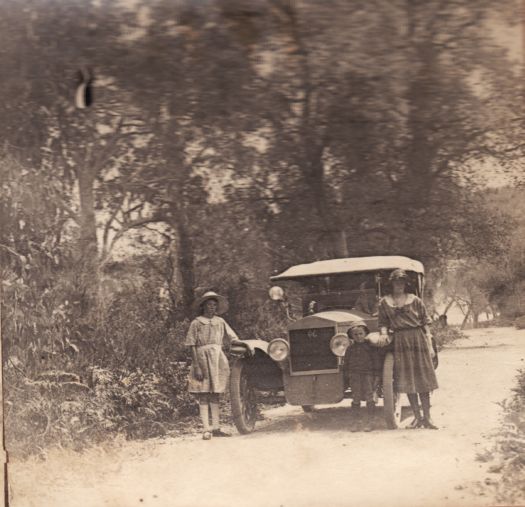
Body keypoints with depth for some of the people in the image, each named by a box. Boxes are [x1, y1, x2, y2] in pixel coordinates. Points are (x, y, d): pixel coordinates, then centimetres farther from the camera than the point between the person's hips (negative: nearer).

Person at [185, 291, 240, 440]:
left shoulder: (220, 322, 11)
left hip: (217, 359, 4)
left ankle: (216, 428, 12)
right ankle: (206, 430, -4)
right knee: (203, 396, -4)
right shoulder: (196, 323, -1)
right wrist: (197, 367, -13)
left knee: (215, 395, 8)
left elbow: (233, 338, 10)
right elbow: (192, 346, -5)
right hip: (202, 359, -4)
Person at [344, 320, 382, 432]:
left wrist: (376, 376, -4)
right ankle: (357, 422, 12)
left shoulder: (370, 346, -1)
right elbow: (346, 362, 13)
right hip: (355, 376, 3)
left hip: (368, 374, -3)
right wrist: (348, 375, 8)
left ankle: (369, 422, 5)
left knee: (370, 398, -2)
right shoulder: (350, 348, 7)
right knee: (355, 399, 5)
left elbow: (376, 360, 0)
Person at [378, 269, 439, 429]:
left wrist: (430, 346, 0)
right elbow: (383, 324, 8)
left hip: (418, 338, -1)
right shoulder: (384, 302, 8)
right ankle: (417, 417, 10)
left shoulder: (415, 300, 5)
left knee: (422, 378, 0)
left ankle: (427, 418, 5)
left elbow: (425, 323, 5)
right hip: (399, 342, 1)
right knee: (407, 380, 1)